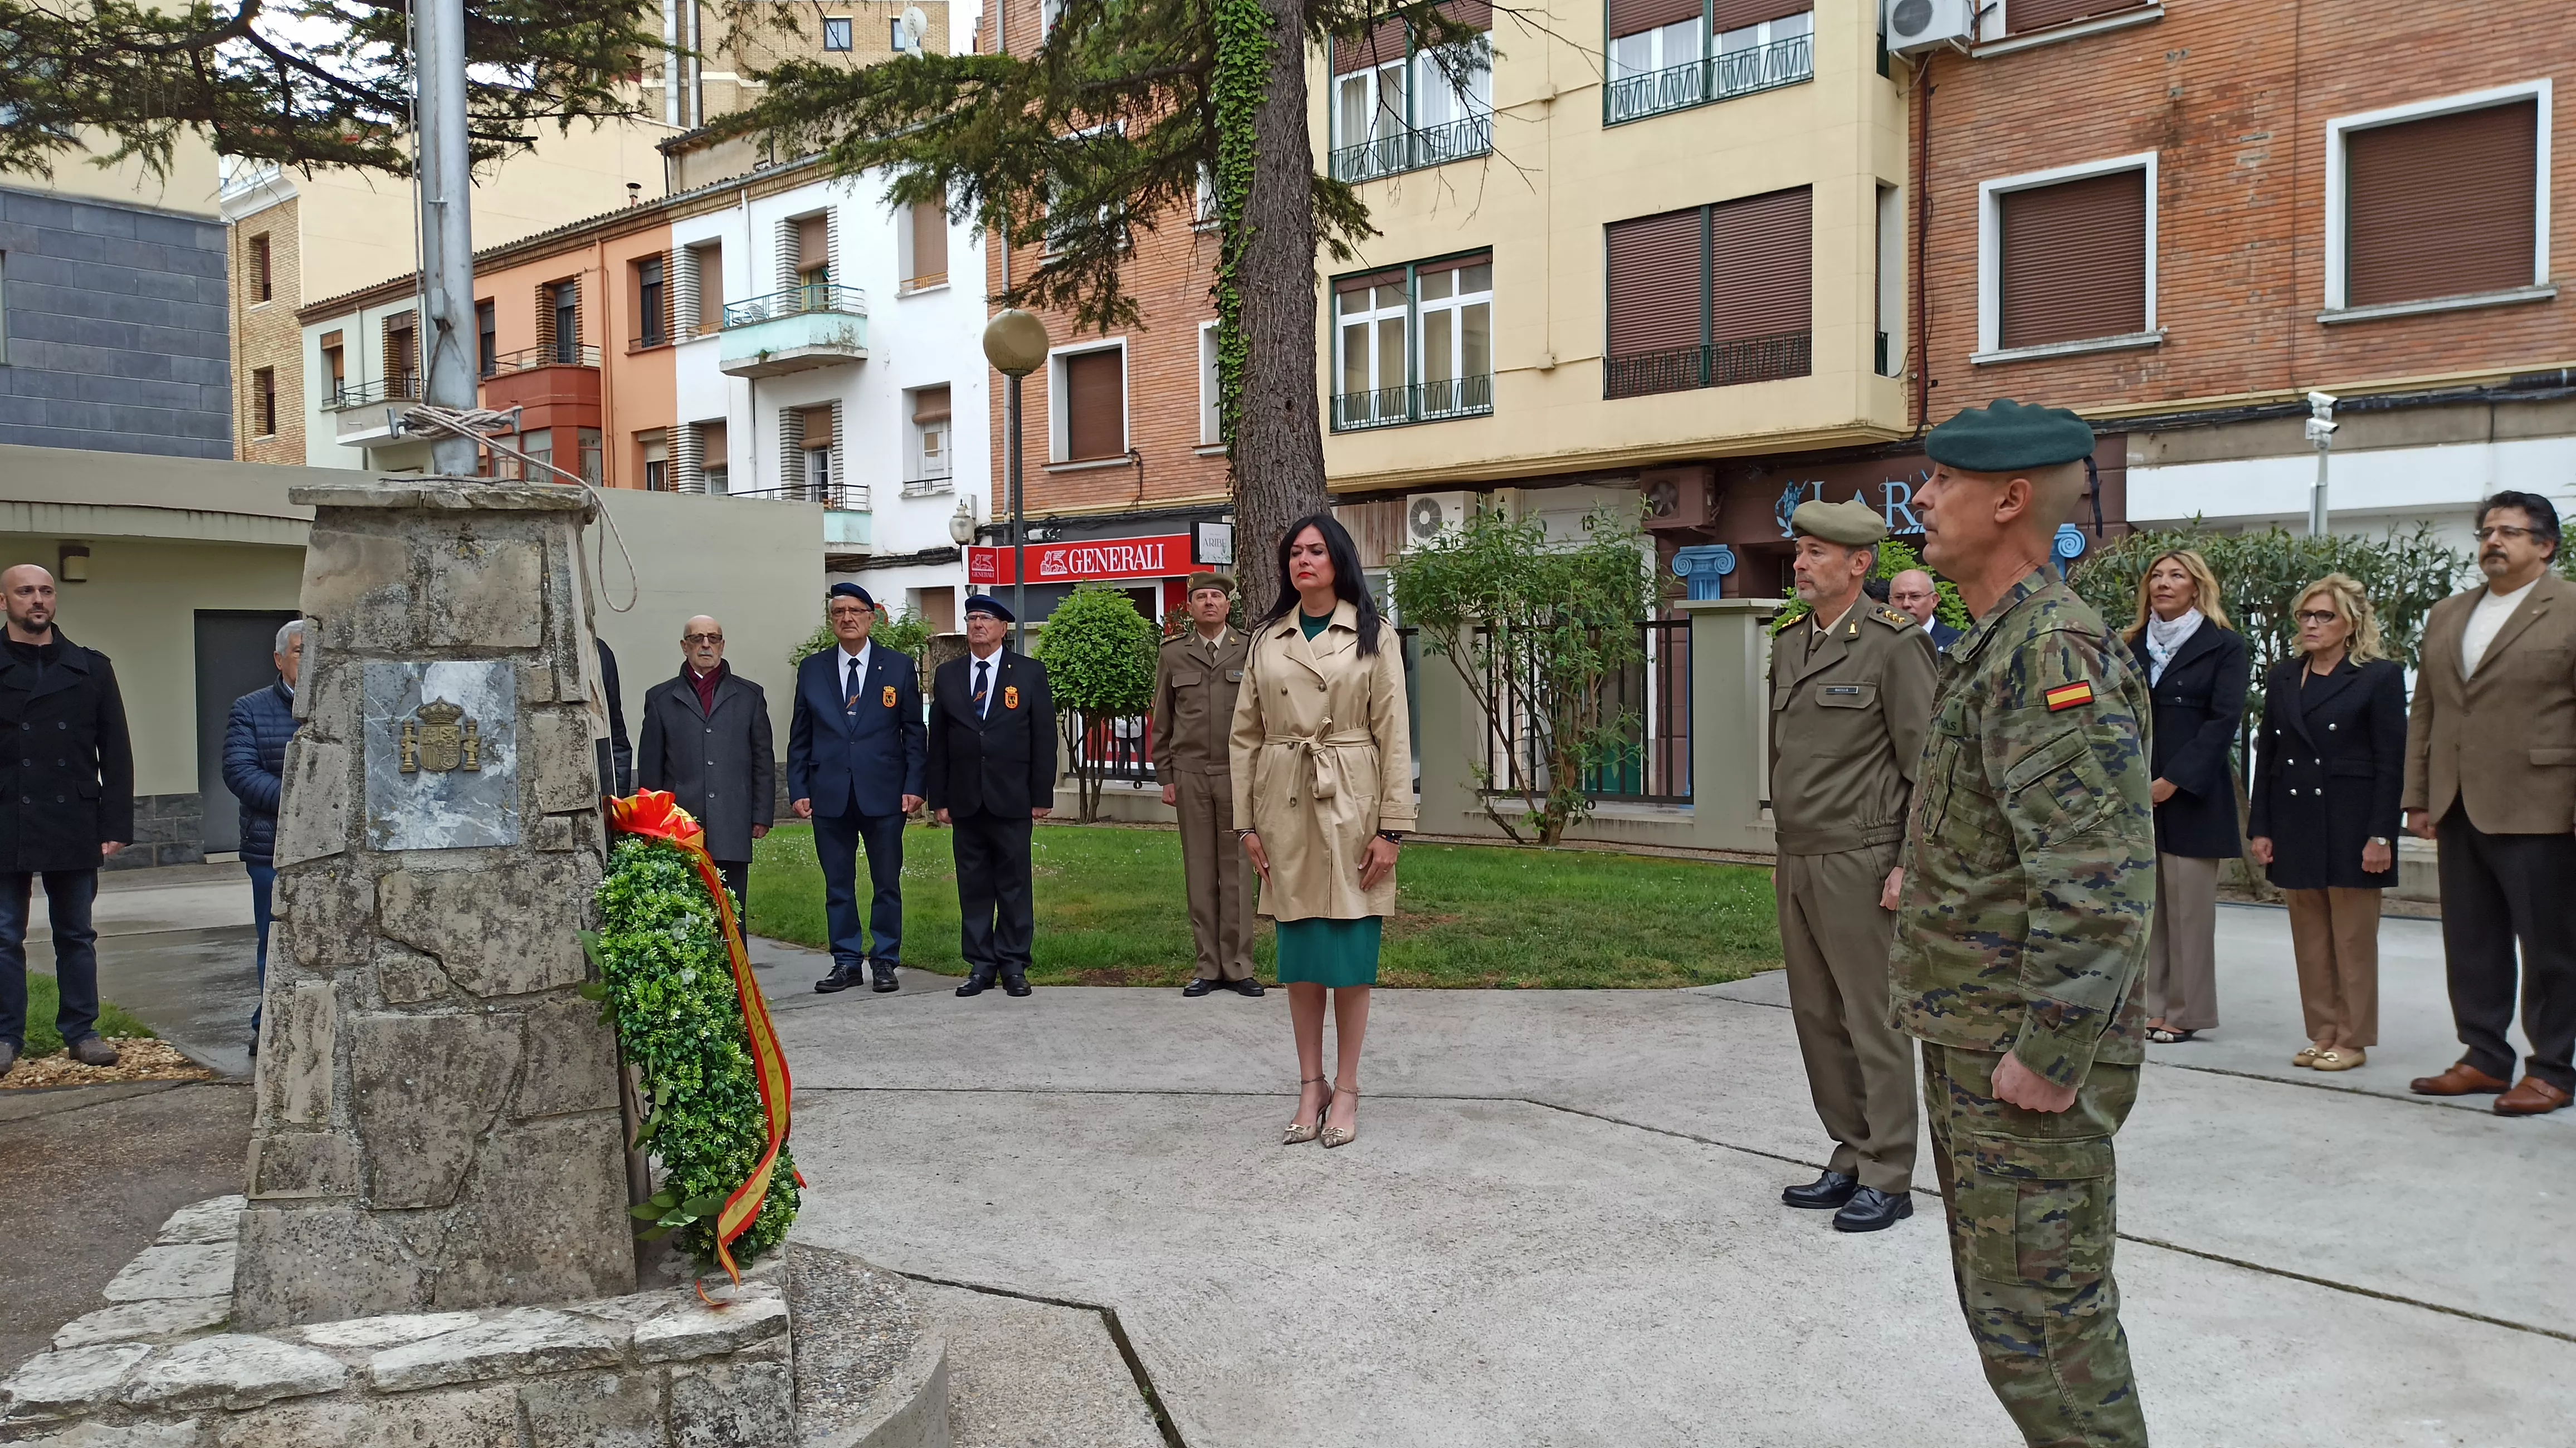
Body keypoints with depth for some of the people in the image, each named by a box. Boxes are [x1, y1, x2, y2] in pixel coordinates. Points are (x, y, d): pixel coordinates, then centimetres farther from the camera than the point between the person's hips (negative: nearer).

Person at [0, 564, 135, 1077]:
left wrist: (116, 825, 0)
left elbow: (116, 752, 7)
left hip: (74, 827, 1)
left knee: (76, 935, 8)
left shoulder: (91, 668, 9)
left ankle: (80, 1030, 15)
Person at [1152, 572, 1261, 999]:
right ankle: (1208, 967, 10)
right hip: (1190, 776, 1)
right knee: (1200, 872, 4)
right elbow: (1162, 720, 11)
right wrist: (1165, 776, 6)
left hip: (1238, 775, -1)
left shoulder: (1249, 651, 5)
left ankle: (1238, 966, 6)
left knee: (1236, 871, 0)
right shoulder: (1173, 654, 9)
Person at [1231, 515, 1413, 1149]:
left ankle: (1346, 1091, 13)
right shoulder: (1268, 639, 9)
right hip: (1286, 809, 3)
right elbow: (1246, 735, 9)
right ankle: (1311, 1086, 18)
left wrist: (1391, 828, -9)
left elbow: (1395, 736, -3)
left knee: (1350, 951, 1)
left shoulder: (1374, 637, 0)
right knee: (1299, 952, 7)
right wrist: (1247, 822, 3)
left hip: (1351, 810, -3)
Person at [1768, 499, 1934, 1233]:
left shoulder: (1894, 644, -8)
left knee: (1874, 1023, -1)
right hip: (1799, 865, 8)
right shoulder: (1789, 647, 14)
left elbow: (1927, 764, -10)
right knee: (1817, 1020, 11)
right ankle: (1850, 1161, 23)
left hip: (1858, 864, -7)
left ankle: (1888, 1180, 8)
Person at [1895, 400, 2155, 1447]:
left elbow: (2103, 879, -27)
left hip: (2025, 1056, -11)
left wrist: (2048, 1053, -25)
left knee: (2039, 1313, -2)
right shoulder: (1995, 644, 13)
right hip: (1971, 1042, 11)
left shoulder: (2055, 652, -20)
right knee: (2002, 1293, 20)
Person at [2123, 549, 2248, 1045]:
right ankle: (2151, 1005, 10)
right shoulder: (2136, 645, 14)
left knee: (2188, 906, -2)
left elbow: (2224, 721, -8)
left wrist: (2174, 781, -13)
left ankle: (2185, 1012, 5)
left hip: (2190, 795, -4)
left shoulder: (2224, 646, 0)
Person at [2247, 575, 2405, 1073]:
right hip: (2295, 824, 5)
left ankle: (2352, 1040, 10)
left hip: (2350, 823, -5)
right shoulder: (2283, 677, 11)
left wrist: (2380, 835, -12)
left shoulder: (2380, 677, -3)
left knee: (2353, 939, 1)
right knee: (2309, 939, 9)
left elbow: (2392, 762, -6)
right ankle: (2322, 1033, 18)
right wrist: (2259, 827, 5)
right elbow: (2266, 754, 11)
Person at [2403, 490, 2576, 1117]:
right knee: (2471, 943, 11)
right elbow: (2424, 712, 16)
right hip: (2459, 808, 6)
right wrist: (2418, 797, 11)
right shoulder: (2447, 615, 16)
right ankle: (2485, 1058, 21)